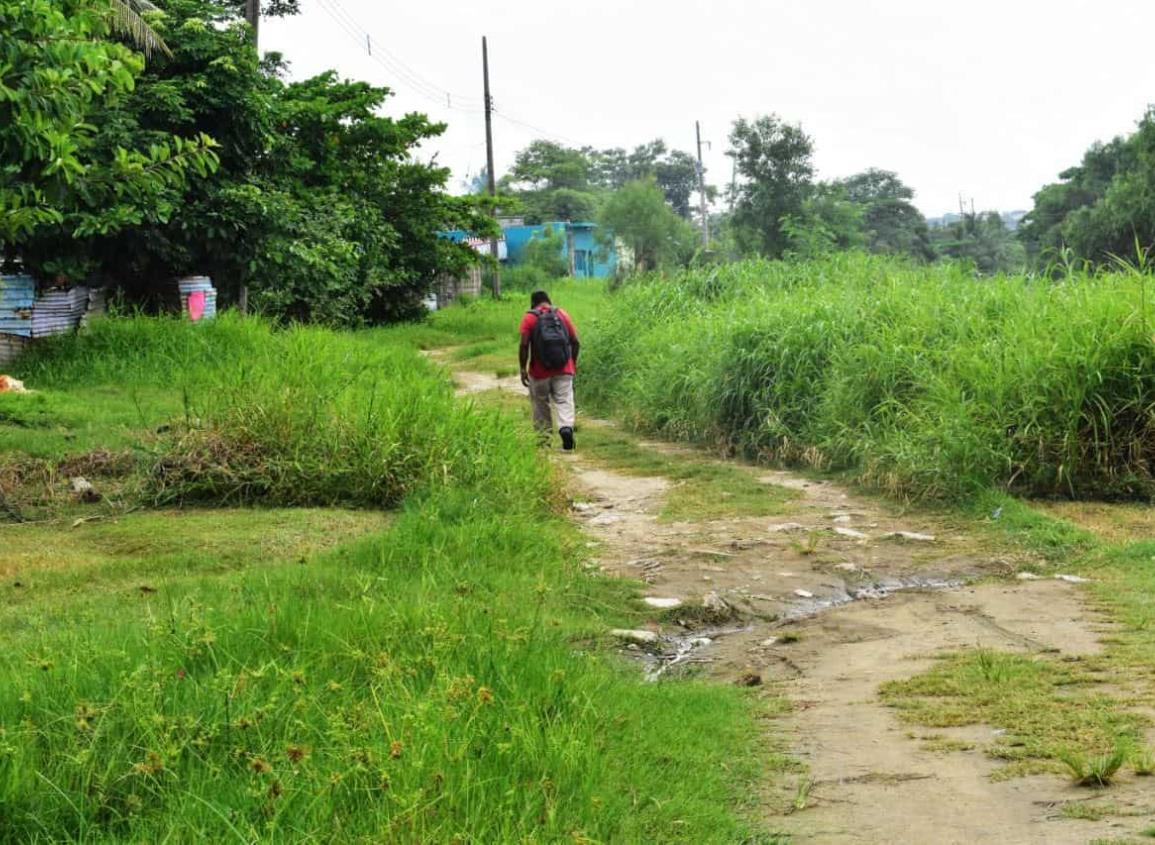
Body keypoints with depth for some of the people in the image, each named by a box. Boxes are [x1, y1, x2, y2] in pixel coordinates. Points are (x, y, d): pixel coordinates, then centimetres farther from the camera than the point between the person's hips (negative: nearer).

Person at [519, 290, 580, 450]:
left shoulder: (529, 318, -1)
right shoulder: (562, 314, 8)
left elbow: (524, 345, -10)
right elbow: (575, 342, 6)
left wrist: (523, 368, -4)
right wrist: (573, 362, 18)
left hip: (540, 371, -2)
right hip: (563, 369, 2)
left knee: (540, 404, 13)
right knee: (564, 401, 0)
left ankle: (544, 438, 17)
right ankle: (566, 427, -25)